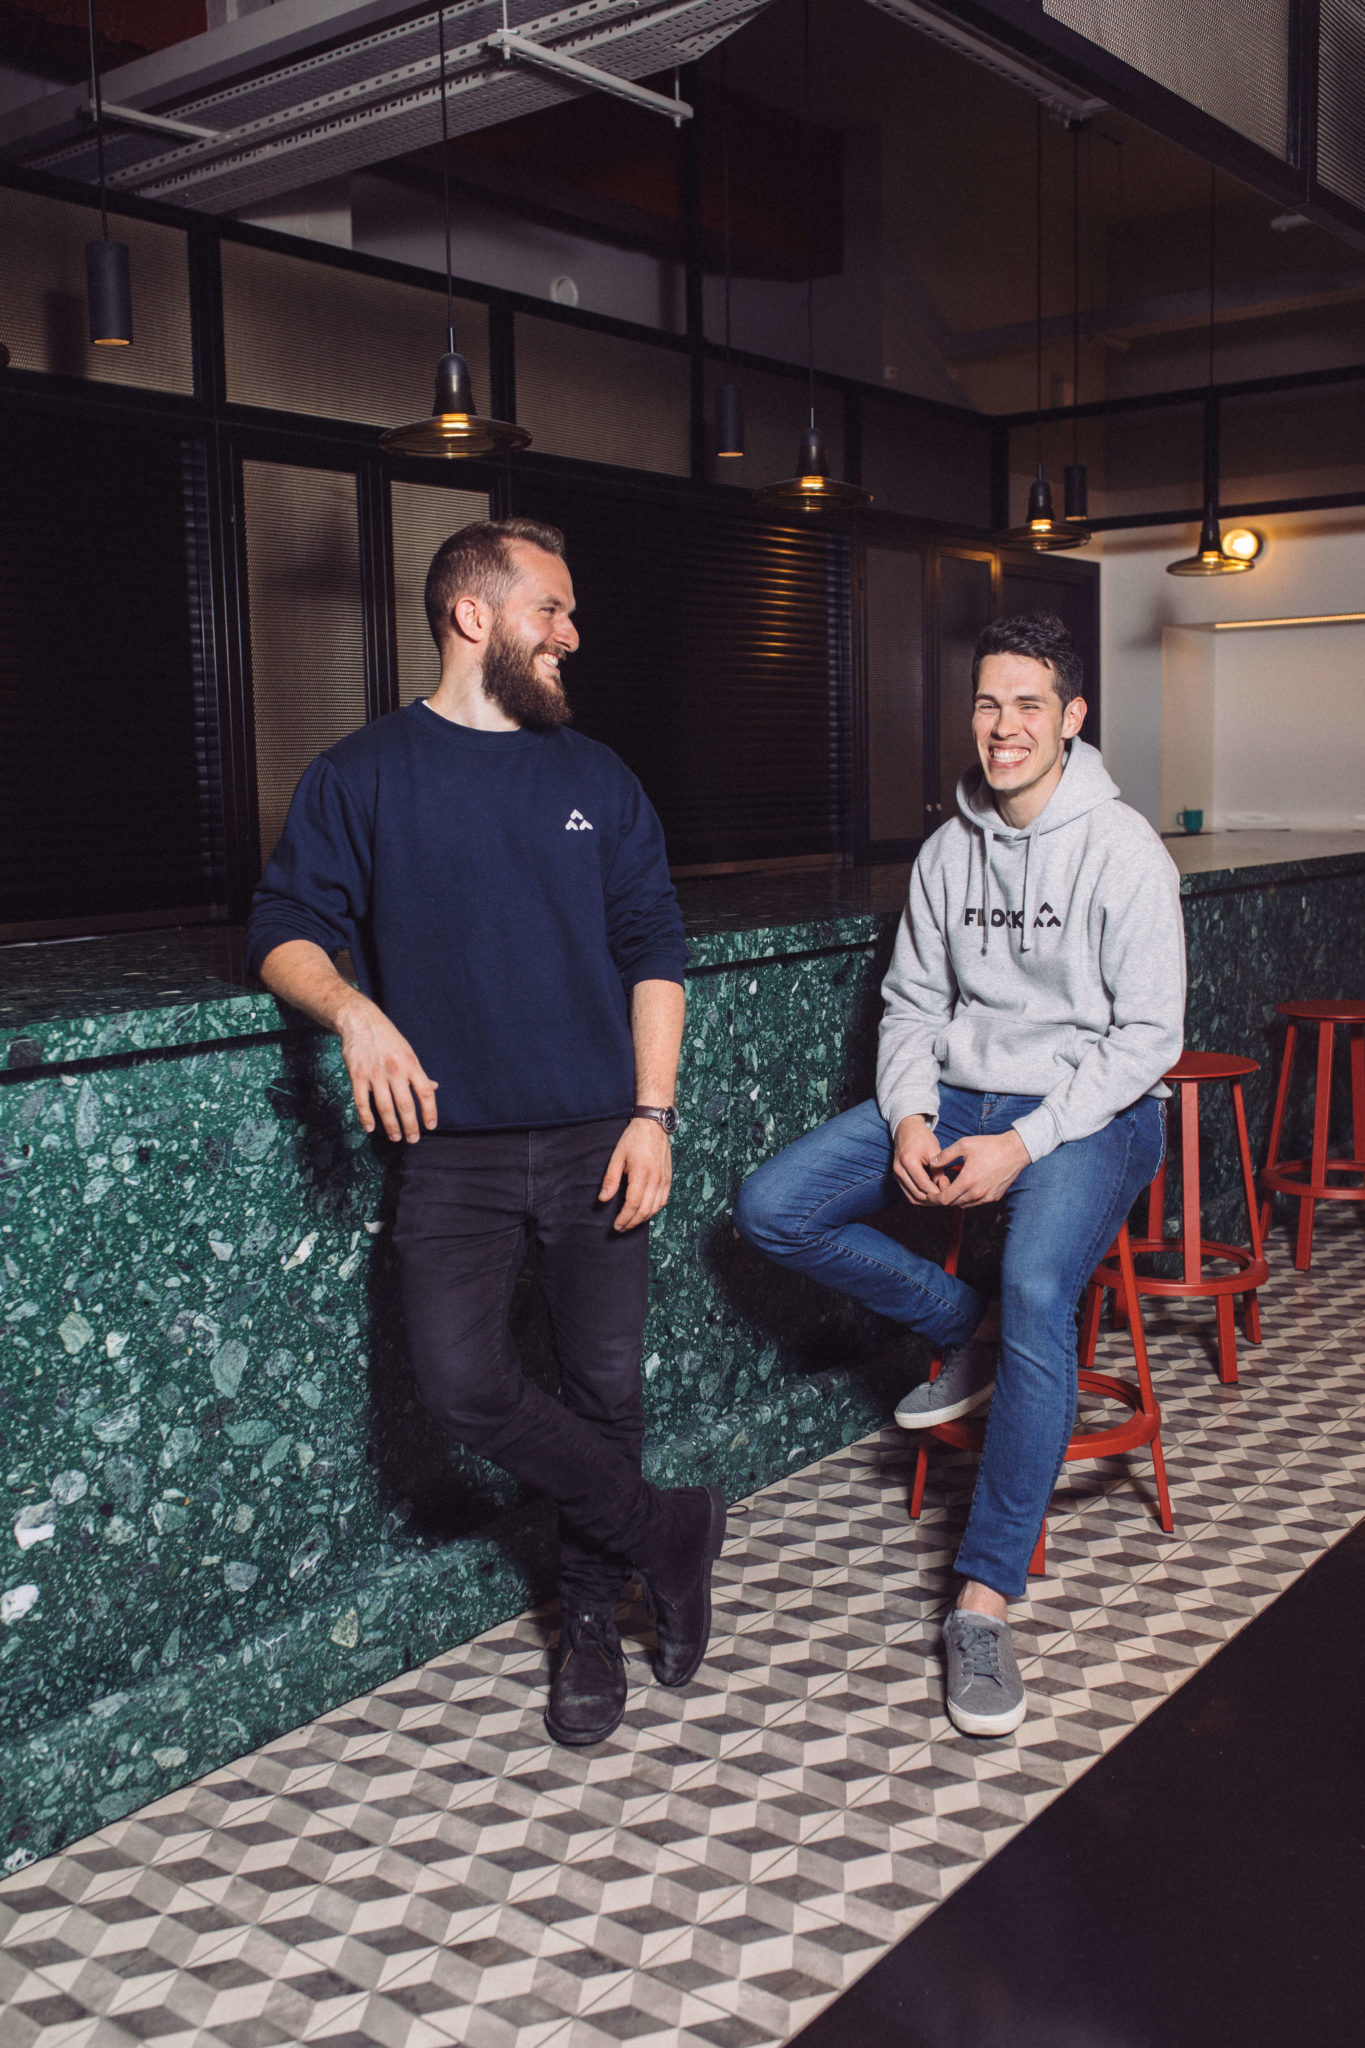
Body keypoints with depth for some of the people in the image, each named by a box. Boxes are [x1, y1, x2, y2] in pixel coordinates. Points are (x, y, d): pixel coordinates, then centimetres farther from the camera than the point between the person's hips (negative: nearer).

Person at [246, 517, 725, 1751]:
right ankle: (666, 1531, 8)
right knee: (463, 1384, -13)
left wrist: (652, 1113, -1)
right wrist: (353, 1010, -21)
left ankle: (593, 1618, 26)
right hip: (454, 1150, -2)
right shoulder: (364, 777, 3)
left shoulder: (596, 778, 10)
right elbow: (286, 930, 0)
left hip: (595, 1139, 2)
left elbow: (652, 950, 8)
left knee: (605, 1384, 5)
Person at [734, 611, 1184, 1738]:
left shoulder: (1122, 848, -10)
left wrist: (1023, 1145, -21)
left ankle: (986, 1598, -24)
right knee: (773, 1208, -11)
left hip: (1090, 1111, -6)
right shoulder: (948, 850, 7)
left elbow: (1147, 1033, -12)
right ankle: (966, 1328, 10)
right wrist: (910, 1118, -9)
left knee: (1039, 1290, -34)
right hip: (955, 1096, 6)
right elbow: (913, 1002, 11)